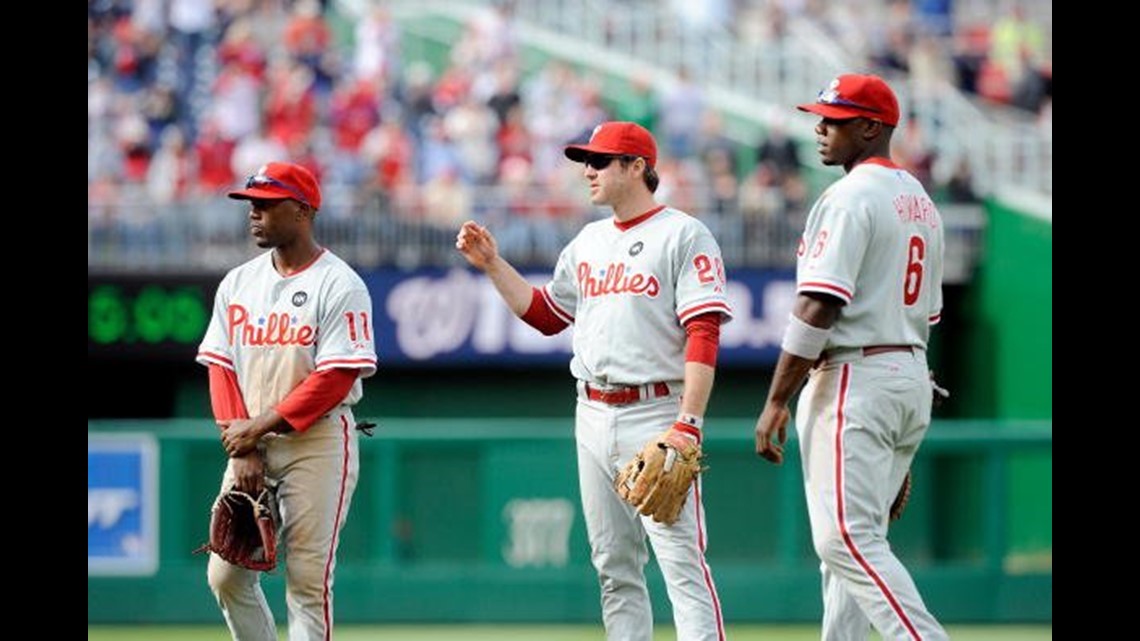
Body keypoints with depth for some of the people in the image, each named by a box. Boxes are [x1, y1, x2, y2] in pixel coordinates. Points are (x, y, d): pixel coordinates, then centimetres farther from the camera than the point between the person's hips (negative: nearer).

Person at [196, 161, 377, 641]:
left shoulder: (339, 285, -7)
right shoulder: (237, 283, 11)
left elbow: (336, 379, -13)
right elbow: (222, 369, 8)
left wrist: (260, 425, -14)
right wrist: (242, 448, -4)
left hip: (317, 441, -6)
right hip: (249, 443, 6)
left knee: (308, 578, -9)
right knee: (226, 574, 3)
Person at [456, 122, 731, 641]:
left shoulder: (683, 235, -6)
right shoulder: (588, 242, 17)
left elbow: (704, 335, -13)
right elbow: (544, 314, 24)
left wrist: (688, 424, -21)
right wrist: (492, 265, 14)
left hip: (656, 415, -8)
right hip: (594, 417, 8)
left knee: (681, 559, -13)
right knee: (613, 564, 8)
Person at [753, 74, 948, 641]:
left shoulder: (850, 196, -12)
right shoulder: (921, 202, 17)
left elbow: (818, 307, -20)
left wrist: (776, 401, -17)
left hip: (853, 376, -10)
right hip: (912, 377, 10)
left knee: (847, 538, -13)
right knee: (856, 538, 13)